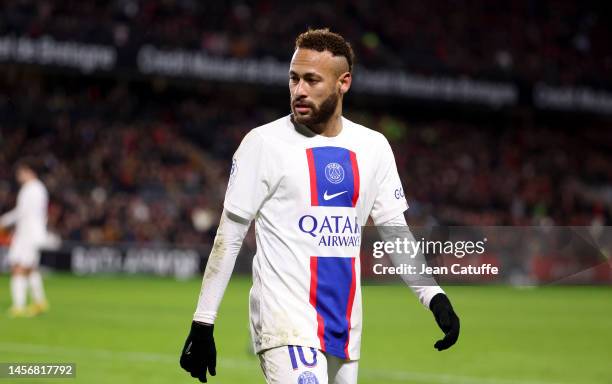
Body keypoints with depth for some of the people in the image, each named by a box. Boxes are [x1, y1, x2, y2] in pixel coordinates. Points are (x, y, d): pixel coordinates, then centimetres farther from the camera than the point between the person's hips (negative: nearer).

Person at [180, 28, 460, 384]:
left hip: (345, 329, 5)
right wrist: (202, 323, -5)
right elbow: (229, 236, -2)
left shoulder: (373, 147, 9)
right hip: (287, 326, -5)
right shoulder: (264, 143, -3)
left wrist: (435, 297, 0)